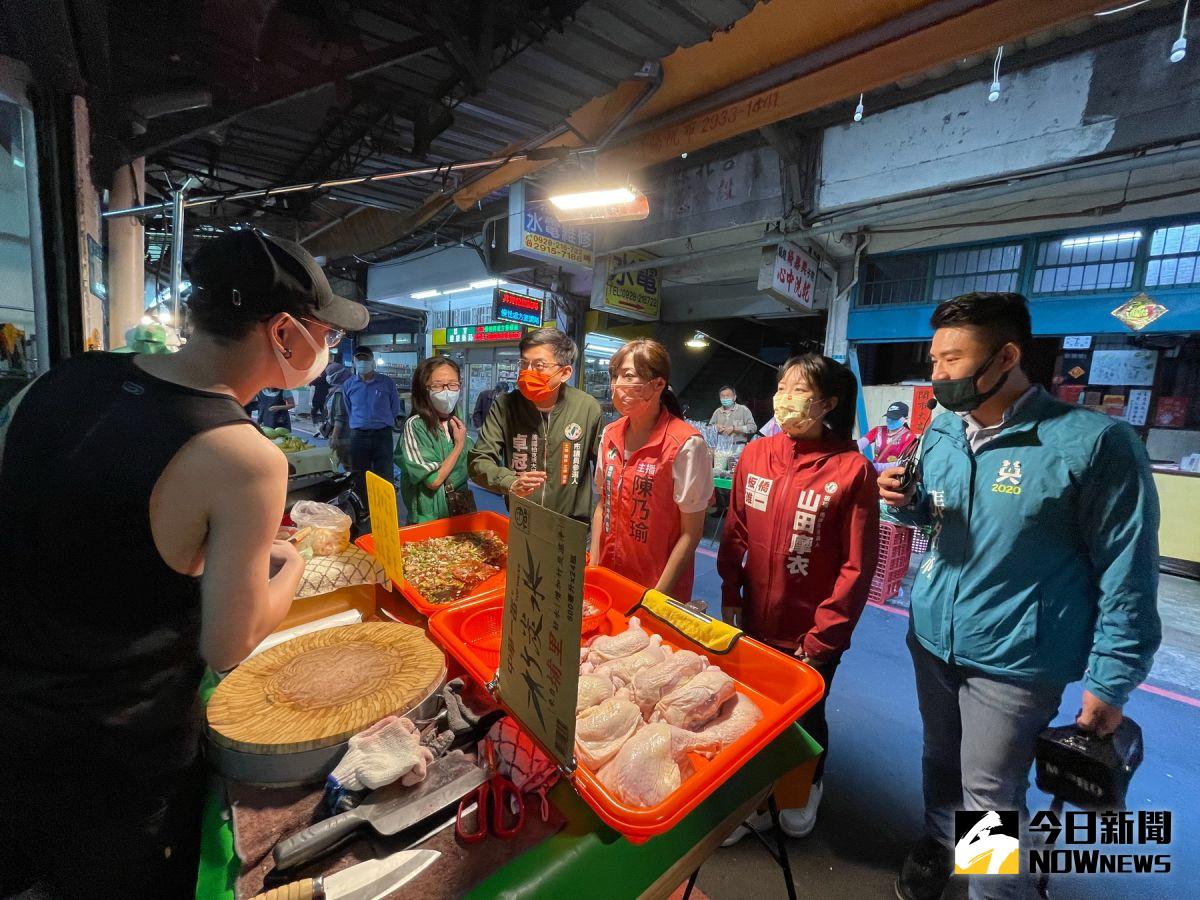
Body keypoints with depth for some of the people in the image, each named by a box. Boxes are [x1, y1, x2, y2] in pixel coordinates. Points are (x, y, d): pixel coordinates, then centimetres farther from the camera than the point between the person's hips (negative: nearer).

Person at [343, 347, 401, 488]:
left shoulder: (387, 383, 0)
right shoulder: (348, 385, 7)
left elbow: (395, 410, 7)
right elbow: (347, 412, 16)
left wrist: (382, 423, 9)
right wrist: (358, 424, 14)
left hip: (382, 434, -2)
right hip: (358, 436, 2)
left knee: (385, 477, 1)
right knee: (359, 477, 10)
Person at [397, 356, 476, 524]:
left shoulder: (456, 422, 3)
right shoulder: (415, 425, -17)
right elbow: (433, 480, -21)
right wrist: (459, 445, -15)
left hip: (462, 509, 6)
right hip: (430, 516, -6)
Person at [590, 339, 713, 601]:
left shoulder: (686, 445, -19)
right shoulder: (611, 435, -2)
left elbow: (692, 532, -14)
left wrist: (658, 595, -14)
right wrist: (593, 566, 3)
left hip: (659, 587, -5)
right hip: (608, 578, 6)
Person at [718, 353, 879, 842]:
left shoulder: (852, 469, -16)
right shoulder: (755, 456, -4)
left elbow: (857, 566, -14)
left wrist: (821, 639, -12)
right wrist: (730, 597, 2)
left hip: (812, 636, -3)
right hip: (754, 624, 4)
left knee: (804, 720, 20)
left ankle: (804, 792, 52)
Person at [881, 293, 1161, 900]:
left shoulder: (1093, 442, -19)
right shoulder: (941, 430, -1)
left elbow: (1126, 572, -13)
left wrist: (1110, 682, -10)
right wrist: (907, 502, -9)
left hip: (1015, 658, -5)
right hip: (931, 636, 6)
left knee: (989, 797, 10)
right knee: (940, 758, 25)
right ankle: (939, 843, 50)